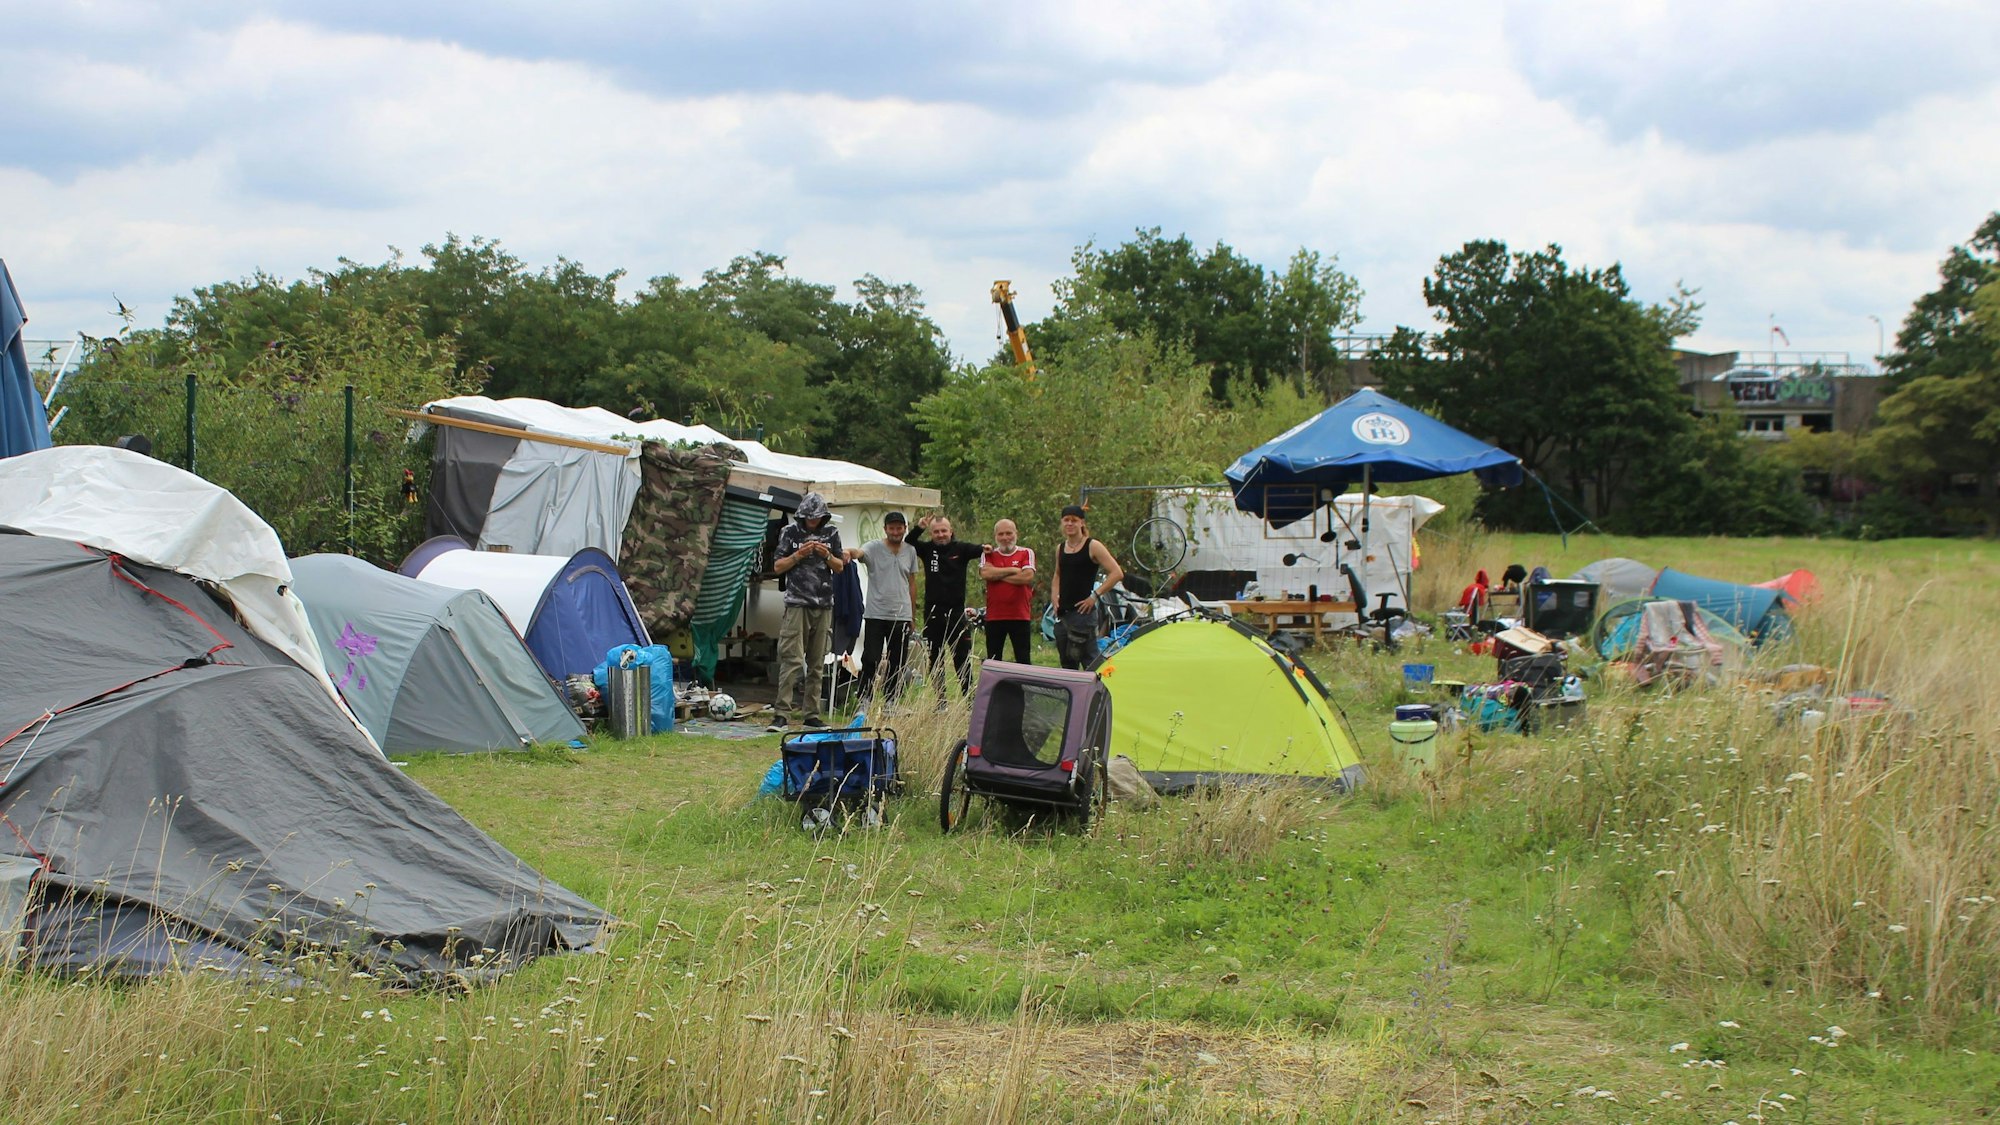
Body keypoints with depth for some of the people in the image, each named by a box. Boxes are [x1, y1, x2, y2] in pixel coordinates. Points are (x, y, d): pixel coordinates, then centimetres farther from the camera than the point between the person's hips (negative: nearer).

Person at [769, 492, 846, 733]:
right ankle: (781, 714, -13)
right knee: (792, 660, -11)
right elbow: (778, 567, 4)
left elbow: (840, 568, 13)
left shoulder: (831, 533, 10)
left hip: (824, 605, 3)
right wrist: (798, 555, -12)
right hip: (797, 603, -3)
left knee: (816, 663, 5)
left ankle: (812, 714, 11)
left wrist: (827, 556, -7)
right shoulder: (790, 532, 3)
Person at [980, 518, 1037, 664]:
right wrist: (1013, 570, -10)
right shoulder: (989, 555, 8)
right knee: (993, 661, 7)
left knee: (1023, 660, 1)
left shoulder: (1026, 553, 3)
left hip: (1020, 616, -2)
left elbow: (1028, 576, -14)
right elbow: (985, 573, -12)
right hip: (994, 616, 2)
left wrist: (998, 575, -9)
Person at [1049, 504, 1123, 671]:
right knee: (1067, 662, 10)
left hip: (1082, 611, -7)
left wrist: (1095, 596, -13)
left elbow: (1117, 573, -11)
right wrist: (1054, 595, 12)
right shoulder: (1060, 549, 13)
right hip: (1063, 613, 7)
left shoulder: (1093, 547, -6)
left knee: (1090, 660, -11)